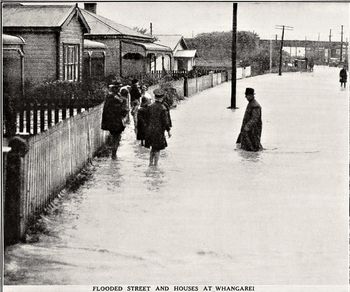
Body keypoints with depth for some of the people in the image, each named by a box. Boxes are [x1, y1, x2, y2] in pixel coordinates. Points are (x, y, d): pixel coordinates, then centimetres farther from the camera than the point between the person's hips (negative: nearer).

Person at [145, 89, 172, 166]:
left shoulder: (150, 107, -1)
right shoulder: (162, 108, -15)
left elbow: (147, 118, 8)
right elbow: (165, 121, -14)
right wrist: (168, 131, -4)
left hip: (150, 131, 5)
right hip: (159, 131, -5)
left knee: (153, 148, 20)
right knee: (157, 149, 5)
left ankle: (151, 163, 25)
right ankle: (155, 165, 8)